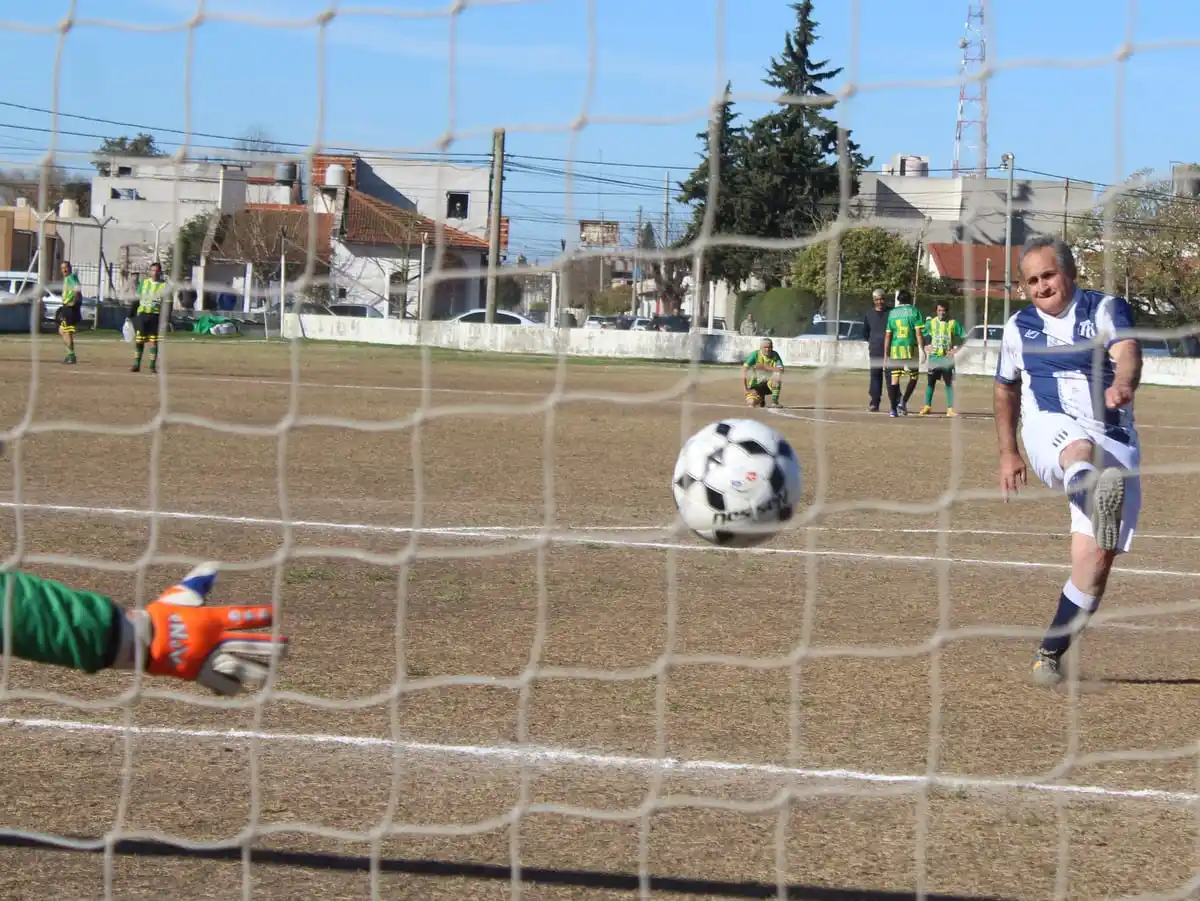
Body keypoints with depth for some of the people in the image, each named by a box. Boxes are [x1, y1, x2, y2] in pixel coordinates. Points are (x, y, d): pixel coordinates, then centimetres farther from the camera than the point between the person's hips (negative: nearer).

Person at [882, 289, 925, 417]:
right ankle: (903, 402, -4)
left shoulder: (892, 313, 11)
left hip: (895, 349, 3)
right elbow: (918, 333, -6)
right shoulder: (914, 311, 2)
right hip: (910, 348, -3)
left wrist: (886, 354, 13)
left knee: (894, 379, 4)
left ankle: (893, 408, -1)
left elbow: (888, 335, 9)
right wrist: (922, 350, -6)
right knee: (913, 377, 13)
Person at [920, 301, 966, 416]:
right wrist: (927, 346, -3)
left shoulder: (952, 323, -3)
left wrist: (956, 349, -8)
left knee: (949, 384, -2)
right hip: (934, 357, 2)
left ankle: (950, 409, -1)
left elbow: (963, 337, 1)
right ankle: (927, 407, 12)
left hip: (947, 358, -2)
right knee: (930, 382, 4)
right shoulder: (931, 322, 3)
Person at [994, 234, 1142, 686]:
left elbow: (1127, 352, -17)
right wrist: (1008, 454, 27)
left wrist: (1124, 384, -39)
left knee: (1097, 555, -9)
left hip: (1114, 443, 0)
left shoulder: (1107, 310, 4)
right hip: (1050, 428, 0)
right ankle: (1098, 499, -77)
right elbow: (1006, 389, 29)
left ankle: (1050, 654, 3)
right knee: (1080, 448, -40)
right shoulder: (1019, 327, 14)